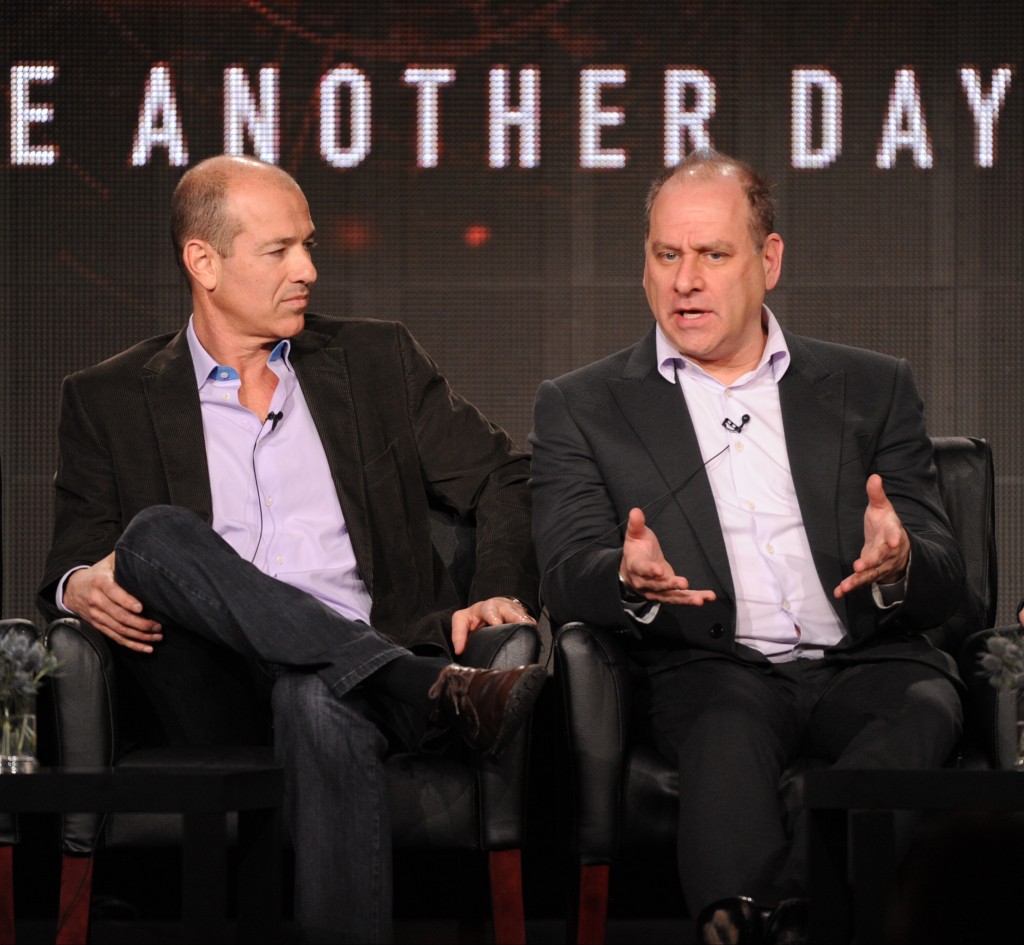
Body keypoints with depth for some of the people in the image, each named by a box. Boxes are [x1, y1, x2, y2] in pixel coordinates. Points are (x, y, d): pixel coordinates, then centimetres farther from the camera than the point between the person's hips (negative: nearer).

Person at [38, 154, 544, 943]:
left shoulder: (377, 361, 20)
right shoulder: (111, 401, 16)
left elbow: (506, 479, 16)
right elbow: (74, 563, 14)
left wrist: (503, 594, -4)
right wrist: (81, 588, -13)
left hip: (345, 675, -1)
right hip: (216, 696, 1)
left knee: (323, 706, -39)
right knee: (157, 536, -31)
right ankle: (434, 695, -39)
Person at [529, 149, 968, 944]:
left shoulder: (873, 389, 18)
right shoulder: (582, 408, 15)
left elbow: (946, 583, 11)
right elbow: (567, 579, 3)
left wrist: (899, 567, -15)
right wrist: (629, 581, -23)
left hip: (865, 661, 1)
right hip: (710, 668, -1)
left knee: (924, 705, -33)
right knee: (728, 730, -36)